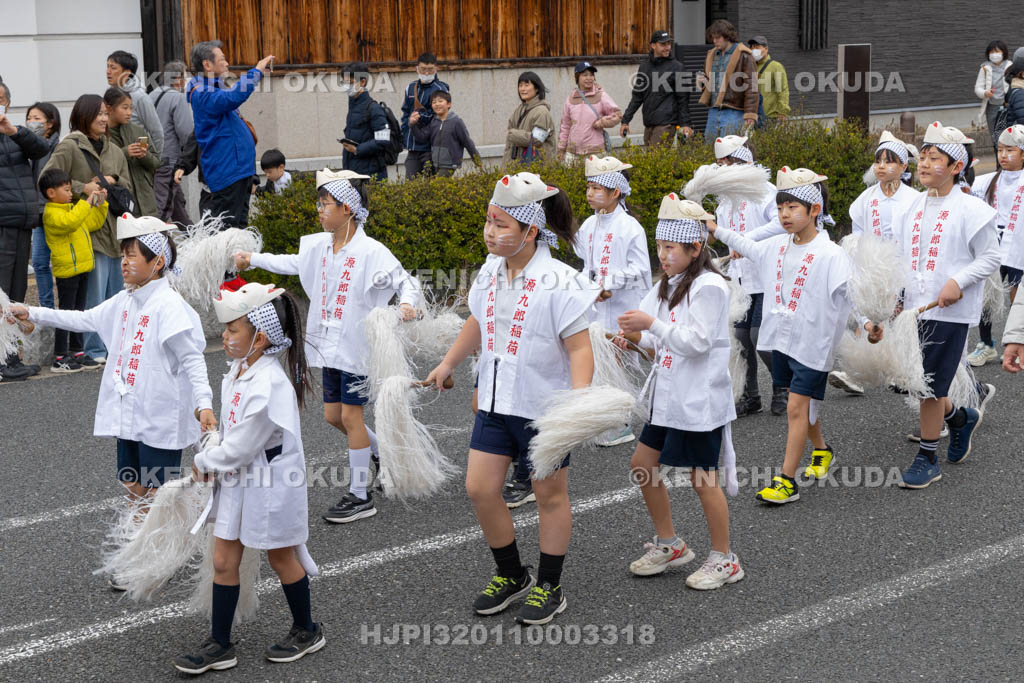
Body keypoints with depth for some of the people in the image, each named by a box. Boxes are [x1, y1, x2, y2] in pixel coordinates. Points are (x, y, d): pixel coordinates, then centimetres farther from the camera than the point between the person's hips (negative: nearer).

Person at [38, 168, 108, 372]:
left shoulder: (72, 208, 17)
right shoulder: (51, 213, -13)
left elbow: (93, 223, 25)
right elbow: (69, 222, -32)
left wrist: (100, 204, 12)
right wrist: (87, 202, -28)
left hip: (81, 267, 9)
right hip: (66, 269, -9)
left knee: (78, 311, 14)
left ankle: (77, 352, 22)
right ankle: (60, 358, -4)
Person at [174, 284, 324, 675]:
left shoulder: (269, 385, -28)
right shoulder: (239, 371, 1)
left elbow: (240, 448, -23)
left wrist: (204, 463, -9)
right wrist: (212, 463, 3)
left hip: (271, 484, -8)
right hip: (237, 481, 8)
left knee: (281, 558, 10)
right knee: (223, 561, 8)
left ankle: (307, 631, 31)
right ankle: (220, 645, 17)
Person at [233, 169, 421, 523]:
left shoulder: (371, 251, -17)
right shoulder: (320, 245, 4)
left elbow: (406, 281, -15)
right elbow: (292, 263, 22)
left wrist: (407, 304, -36)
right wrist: (252, 259, 23)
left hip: (357, 345, -7)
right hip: (330, 345, 8)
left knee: (350, 415, -3)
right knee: (333, 416, 13)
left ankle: (360, 496, 8)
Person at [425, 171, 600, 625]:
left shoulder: (559, 282, -19)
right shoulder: (490, 273, 2)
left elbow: (579, 348, -20)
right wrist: (448, 364, 28)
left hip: (545, 408, -6)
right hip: (495, 401, 7)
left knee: (549, 494, 8)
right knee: (479, 489, 5)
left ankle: (550, 587, 23)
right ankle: (511, 576, 26)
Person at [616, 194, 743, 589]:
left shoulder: (709, 287, -16)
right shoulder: (669, 286, 11)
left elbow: (697, 342, -22)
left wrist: (652, 324, -27)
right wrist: (636, 340, -1)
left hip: (701, 400, -9)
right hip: (670, 394, 9)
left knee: (702, 477, -1)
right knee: (642, 464, 11)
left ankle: (723, 559, 13)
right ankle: (669, 545, 26)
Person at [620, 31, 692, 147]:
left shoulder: (676, 67, -1)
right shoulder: (644, 66, 13)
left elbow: (683, 98, -1)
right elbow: (637, 96, 17)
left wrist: (685, 123, -7)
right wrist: (625, 120, 12)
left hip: (666, 124, -5)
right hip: (648, 124, 5)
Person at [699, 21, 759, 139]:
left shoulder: (743, 55, -5)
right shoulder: (711, 55, 17)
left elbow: (751, 87, -10)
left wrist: (750, 115, -17)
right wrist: (702, 82, 3)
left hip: (733, 113, -7)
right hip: (713, 112, 7)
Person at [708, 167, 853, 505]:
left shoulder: (830, 254, -16)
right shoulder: (778, 245, 5)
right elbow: (750, 248, 25)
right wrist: (717, 230, 28)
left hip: (812, 342, -7)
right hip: (782, 337, 7)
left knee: (797, 406, -6)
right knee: (802, 404, 19)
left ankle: (787, 481, -3)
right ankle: (822, 451, 42)